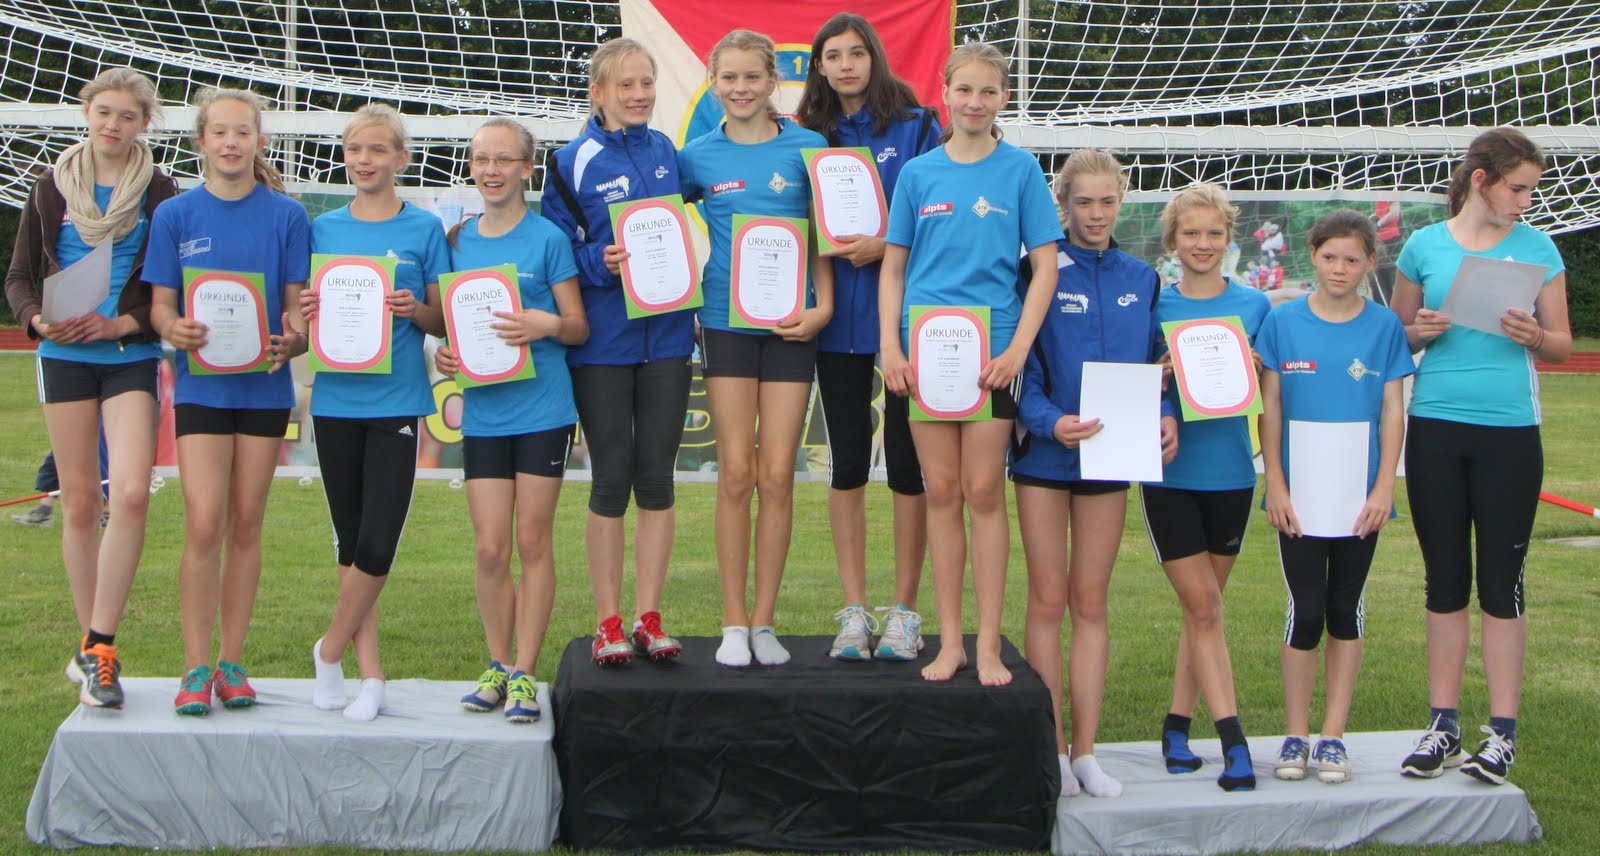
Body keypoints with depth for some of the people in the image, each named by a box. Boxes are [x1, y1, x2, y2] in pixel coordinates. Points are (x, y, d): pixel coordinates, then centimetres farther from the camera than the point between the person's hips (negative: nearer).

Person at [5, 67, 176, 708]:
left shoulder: (160, 192, 2)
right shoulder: (52, 188, 8)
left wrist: (121, 323, -13)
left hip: (131, 359, -2)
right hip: (65, 358, 2)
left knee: (130, 492, -18)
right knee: (79, 502, 4)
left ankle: (97, 646, -12)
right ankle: (92, 644, 16)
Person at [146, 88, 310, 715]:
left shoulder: (285, 216, 4)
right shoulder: (175, 215, 4)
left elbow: (298, 304, 3)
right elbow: (160, 305, 3)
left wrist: (292, 339, -19)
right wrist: (175, 329, -20)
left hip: (264, 386, 1)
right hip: (201, 386, -1)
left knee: (246, 525, 6)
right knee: (204, 525, -10)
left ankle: (231, 662, 14)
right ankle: (195, 666, -2)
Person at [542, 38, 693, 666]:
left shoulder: (667, 152, 10)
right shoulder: (574, 163, -3)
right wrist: (600, 262, -21)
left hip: (666, 335, 3)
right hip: (602, 342, -3)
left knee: (656, 476, 5)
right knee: (611, 479, 1)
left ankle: (648, 618, 13)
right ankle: (608, 622, 11)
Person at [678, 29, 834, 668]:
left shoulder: (806, 148, 4)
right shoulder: (698, 157, 6)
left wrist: (822, 305, -5)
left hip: (790, 325, 0)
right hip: (725, 323, 0)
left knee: (776, 474, -1)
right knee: (736, 474, -1)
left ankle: (764, 622, 9)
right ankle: (733, 624, 7)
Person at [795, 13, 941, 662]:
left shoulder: (917, 127, 0)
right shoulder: (811, 138, 10)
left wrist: (885, 245, -15)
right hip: (838, 316, 3)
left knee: (906, 462, 0)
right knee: (847, 463, 7)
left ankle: (904, 611, 11)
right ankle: (855, 612, 15)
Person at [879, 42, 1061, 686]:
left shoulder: (1021, 170, 2)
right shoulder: (918, 173, 7)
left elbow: (1044, 266, 0)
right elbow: (893, 268, 9)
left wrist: (1018, 349, -10)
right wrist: (890, 346, -2)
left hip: (992, 346, -2)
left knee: (984, 492, -1)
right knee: (942, 492, 5)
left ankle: (988, 646, 7)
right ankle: (949, 640, 13)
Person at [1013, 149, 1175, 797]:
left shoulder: (1140, 280, 9)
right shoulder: (1040, 271, -4)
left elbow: (1154, 361, 12)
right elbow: (1018, 361, -8)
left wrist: (1166, 417, -7)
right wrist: (1049, 420, -25)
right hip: (1044, 451, -3)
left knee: (1090, 602, 7)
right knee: (1048, 598, 1)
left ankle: (1085, 749, 12)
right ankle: (1051, 746, 10)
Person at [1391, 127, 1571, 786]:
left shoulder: (1536, 248, 5)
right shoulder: (1424, 246, 5)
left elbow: (1562, 344, 7)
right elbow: (1397, 334, 13)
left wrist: (1534, 337, -15)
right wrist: (1419, 332, -9)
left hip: (1509, 431, -1)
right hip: (1435, 427, 1)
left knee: (1501, 581, 0)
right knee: (1445, 579, 7)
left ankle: (1502, 731, 8)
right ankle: (1443, 725, 15)